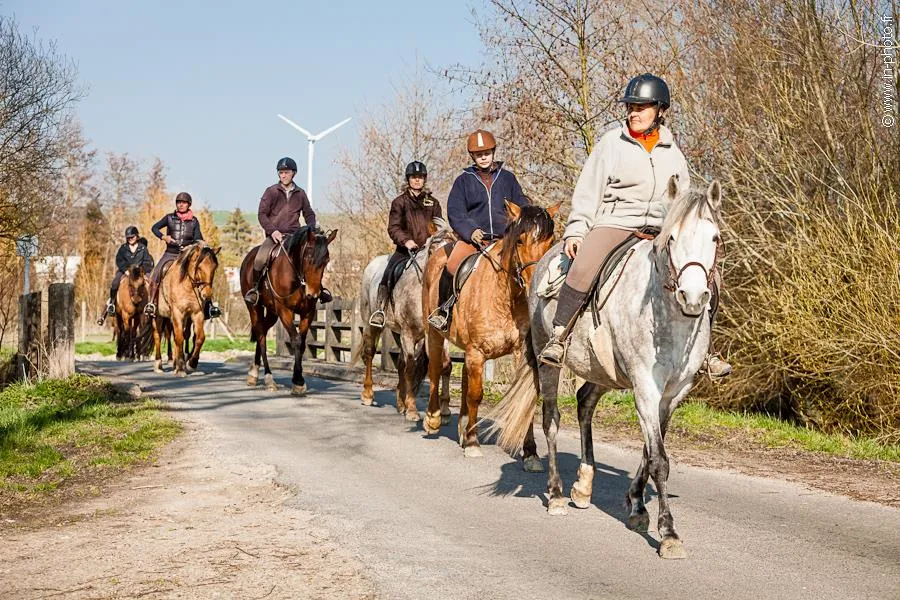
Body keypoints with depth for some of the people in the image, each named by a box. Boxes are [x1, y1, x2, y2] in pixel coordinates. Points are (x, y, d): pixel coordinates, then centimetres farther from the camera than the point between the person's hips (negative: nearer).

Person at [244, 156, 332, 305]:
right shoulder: (271, 191, 4)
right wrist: (272, 230, -14)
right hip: (274, 235, -2)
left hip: (294, 235, 2)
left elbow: (309, 214, 18)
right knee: (260, 259, -28)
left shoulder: (300, 193, 12)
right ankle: (254, 289, -8)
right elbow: (262, 214, 0)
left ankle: (319, 287, 1)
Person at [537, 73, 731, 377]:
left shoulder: (672, 153, 12)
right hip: (612, 224, -3)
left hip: (658, 231, 4)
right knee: (582, 270, -31)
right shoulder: (612, 142, 4)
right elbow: (587, 191, 4)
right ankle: (558, 337, -18)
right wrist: (575, 231, -5)